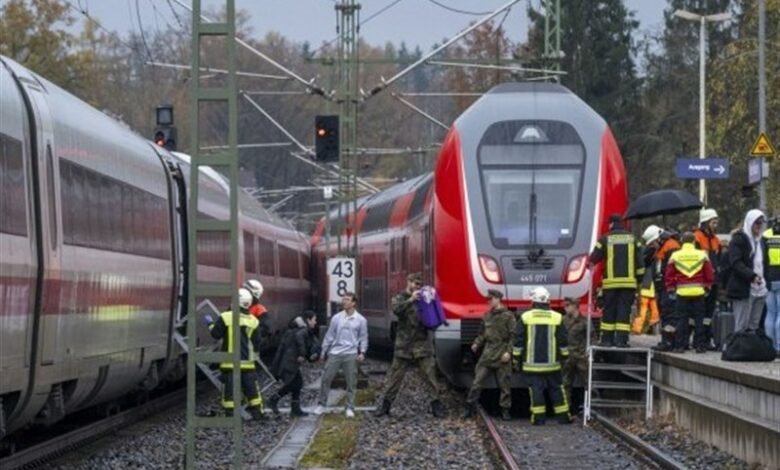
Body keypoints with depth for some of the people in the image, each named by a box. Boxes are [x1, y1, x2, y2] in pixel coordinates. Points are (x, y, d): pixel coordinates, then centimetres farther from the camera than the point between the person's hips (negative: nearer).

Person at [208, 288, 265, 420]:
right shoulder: (253, 321, 2)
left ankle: (230, 414, 0)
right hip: (247, 363, 3)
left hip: (230, 363, -3)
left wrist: (211, 325, 16)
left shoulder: (226, 317, -11)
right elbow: (257, 344, 7)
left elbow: (216, 335, -3)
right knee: (251, 389, 12)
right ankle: (257, 412, 17)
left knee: (229, 389, 1)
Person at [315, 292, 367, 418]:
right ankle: (322, 404, 12)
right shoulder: (336, 318, 5)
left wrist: (362, 352, -6)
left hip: (351, 354, -1)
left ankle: (350, 407, 11)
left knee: (351, 382, 2)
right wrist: (324, 351, 9)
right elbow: (329, 336, 9)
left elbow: (363, 337, 6)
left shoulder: (360, 320, 2)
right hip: (335, 353, 1)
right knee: (326, 379, 1)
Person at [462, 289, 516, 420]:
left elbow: (512, 336, -7)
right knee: (477, 381, -1)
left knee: (504, 384, 2)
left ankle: (505, 410, 11)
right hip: (487, 354, 4)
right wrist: (476, 344, 5)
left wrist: (508, 351, -15)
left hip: (502, 355, -4)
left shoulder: (508, 316, -3)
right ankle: (469, 407, 4)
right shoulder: (487, 316, 13)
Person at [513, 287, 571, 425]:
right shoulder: (557, 318, 0)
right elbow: (563, 341, 4)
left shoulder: (525, 317, -3)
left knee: (536, 389, 0)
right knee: (556, 389, 9)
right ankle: (563, 416, 12)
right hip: (552, 362, 1)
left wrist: (517, 358, 8)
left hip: (532, 363, -1)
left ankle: (538, 417, -3)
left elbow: (518, 341, 0)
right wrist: (564, 356, 15)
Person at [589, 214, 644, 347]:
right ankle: (621, 339, -8)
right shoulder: (632, 239, 7)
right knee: (624, 310, -1)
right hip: (629, 281, 1)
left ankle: (607, 339, 7)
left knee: (609, 311, 6)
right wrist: (639, 277, 15)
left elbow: (593, 259, 7)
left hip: (610, 281, -1)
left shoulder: (605, 239, 1)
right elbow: (639, 261, 7)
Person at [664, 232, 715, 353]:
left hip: (682, 293, 0)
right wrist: (707, 287, 18)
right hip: (698, 292, 0)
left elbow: (669, 275, 3)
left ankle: (680, 346, 2)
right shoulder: (702, 254, 1)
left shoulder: (675, 255, 1)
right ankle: (700, 345, 6)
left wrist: (671, 290, 15)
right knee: (699, 320, 6)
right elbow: (709, 274, 4)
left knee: (681, 320, 4)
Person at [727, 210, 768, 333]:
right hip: (743, 289, -7)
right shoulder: (739, 239, -5)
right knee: (741, 327, -7)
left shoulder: (759, 240, 18)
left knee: (754, 326, 8)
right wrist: (752, 276, -24)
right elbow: (735, 262, -15)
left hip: (759, 289, 7)